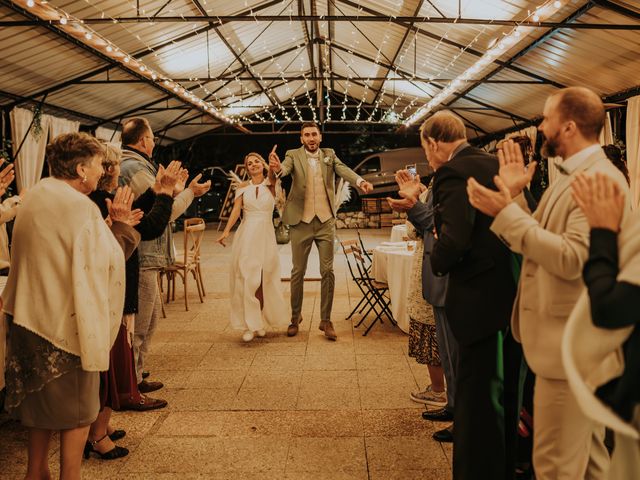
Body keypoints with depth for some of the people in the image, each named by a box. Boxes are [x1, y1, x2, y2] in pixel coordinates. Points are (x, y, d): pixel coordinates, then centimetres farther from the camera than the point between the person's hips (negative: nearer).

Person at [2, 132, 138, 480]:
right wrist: (120, 225, -4)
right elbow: (108, 262, -17)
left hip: (30, 317, 9)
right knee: (76, 411, 8)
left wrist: (110, 225, 9)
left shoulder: (36, 196, 7)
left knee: (42, 403, 23)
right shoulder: (80, 207, -21)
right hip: (67, 324, -9)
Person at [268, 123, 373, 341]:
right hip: (301, 222, -1)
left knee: (327, 271, 2)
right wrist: (277, 168, -45)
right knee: (298, 272, 7)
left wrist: (360, 181, -30)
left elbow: (343, 170, -9)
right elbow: (285, 168, -19)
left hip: (326, 221, 2)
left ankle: (326, 320, 12)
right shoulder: (293, 155, 1)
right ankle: (295, 316, 23)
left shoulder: (329, 155, 7)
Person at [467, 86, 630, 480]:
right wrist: (514, 198, 0)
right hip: (568, 336, 10)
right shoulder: (570, 177, 13)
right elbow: (533, 243, 11)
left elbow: (573, 259, -28)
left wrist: (506, 211, -24)